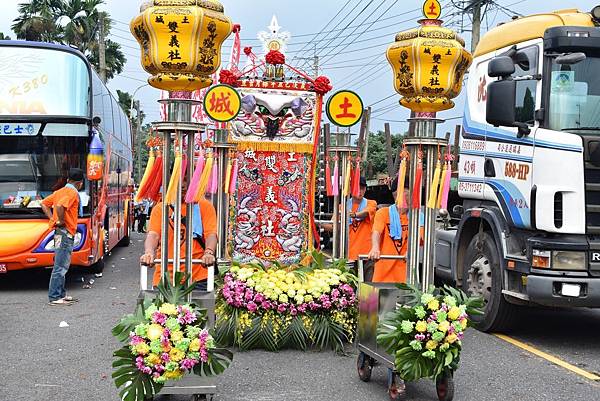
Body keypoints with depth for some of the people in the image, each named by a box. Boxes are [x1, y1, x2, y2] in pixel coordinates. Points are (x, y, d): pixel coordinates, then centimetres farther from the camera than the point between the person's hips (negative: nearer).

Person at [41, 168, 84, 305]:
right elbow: (59, 206, -29)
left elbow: (44, 204, 20)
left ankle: (61, 294, 22)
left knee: (62, 265, 16)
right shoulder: (73, 193, -12)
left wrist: (52, 219, 12)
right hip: (66, 233, -10)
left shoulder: (61, 191, 15)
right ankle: (54, 297, -6)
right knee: (60, 266, -7)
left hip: (60, 232, 10)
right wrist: (61, 221, -16)